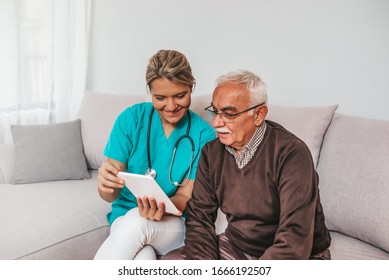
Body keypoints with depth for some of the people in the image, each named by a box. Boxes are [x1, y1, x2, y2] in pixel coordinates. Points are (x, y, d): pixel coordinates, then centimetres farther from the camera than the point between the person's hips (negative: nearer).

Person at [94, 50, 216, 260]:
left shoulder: (203, 134, -7)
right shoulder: (131, 119, -5)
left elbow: (185, 196, -6)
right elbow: (111, 194, -7)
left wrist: (163, 207, -30)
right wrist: (106, 186, -32)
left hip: (177, 223, 1)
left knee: (137, 222, -34)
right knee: (141, 258, -35)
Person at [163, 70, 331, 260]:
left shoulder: (291, 154, -23)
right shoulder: (212, 152, -2)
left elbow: (294, 243, -27)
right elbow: (199, 217, 0)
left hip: (297, 258, -5)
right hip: (236, 247, 5)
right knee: (171, 261, -9)